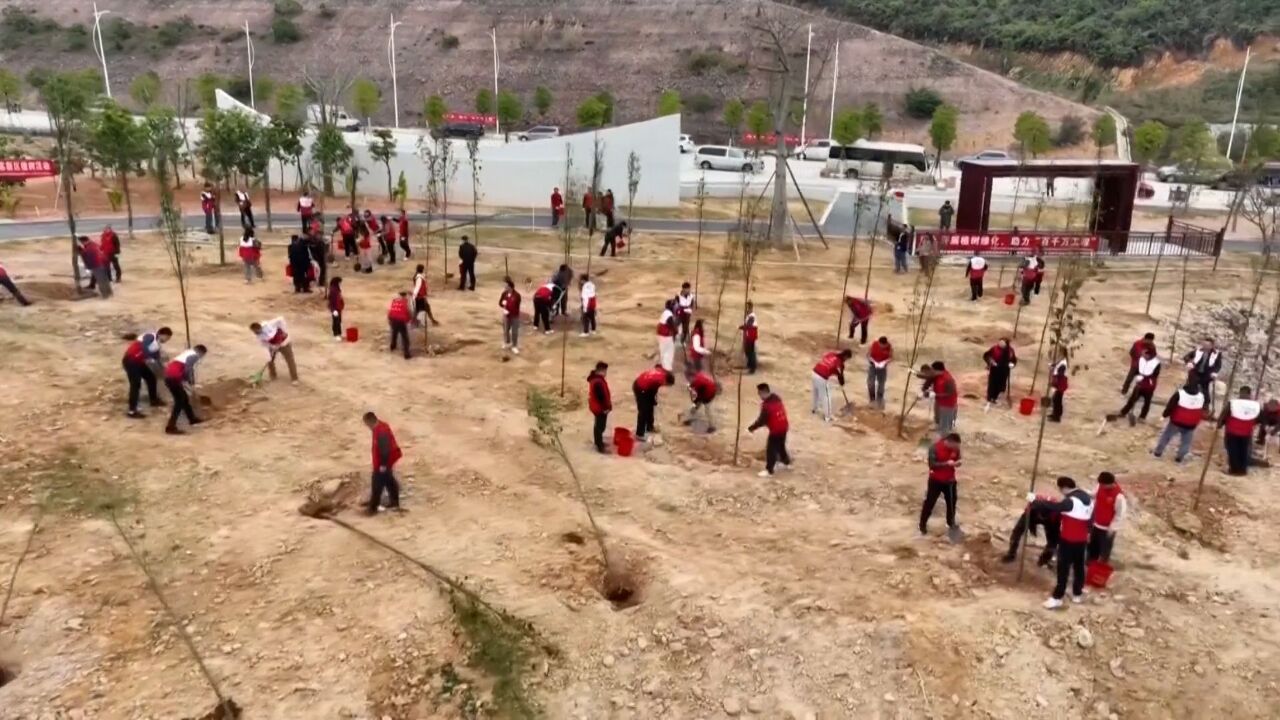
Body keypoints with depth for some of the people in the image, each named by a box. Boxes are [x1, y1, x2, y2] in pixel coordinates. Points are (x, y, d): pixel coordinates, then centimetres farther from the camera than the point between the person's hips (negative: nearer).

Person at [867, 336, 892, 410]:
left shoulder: (889, 347, -18)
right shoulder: (874, 344, -21)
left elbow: (891, 358, -10)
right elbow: (868, 355, -13)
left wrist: (884, 362, -28)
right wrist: (874, 362, -26)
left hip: (883, 366, 1)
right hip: (873, 365, -1)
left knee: (881, 384, 9)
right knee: (871, 382, -8)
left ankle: (879, 400, 24)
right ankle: (872, 399, 10)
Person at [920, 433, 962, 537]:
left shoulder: (955, 448, -8)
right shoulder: (934, 448, -24)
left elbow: (957, 459, 8)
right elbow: (932, 464, -24)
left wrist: (957, 463, -17)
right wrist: (946, 463, -33)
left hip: (950, 480, 5)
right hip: (936, 480, -5)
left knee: (952, 501, 17)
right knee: (929, 503, 3)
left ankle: (951, 522, 39)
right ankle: (923, 525, 17)